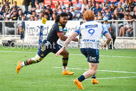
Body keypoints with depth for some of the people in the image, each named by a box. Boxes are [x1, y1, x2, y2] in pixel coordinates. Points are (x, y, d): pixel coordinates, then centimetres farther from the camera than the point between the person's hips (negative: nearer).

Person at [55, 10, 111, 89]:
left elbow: (71, 36, 7)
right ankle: (79, 80, -24)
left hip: (83, 47, 4)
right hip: (93, 47, -4)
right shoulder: (100, 25, 17)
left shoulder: (82, 26, 19)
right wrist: (106, 44, 32)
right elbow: (109, 37, 11)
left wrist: (64, 47, 4)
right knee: (93, 70, -3)